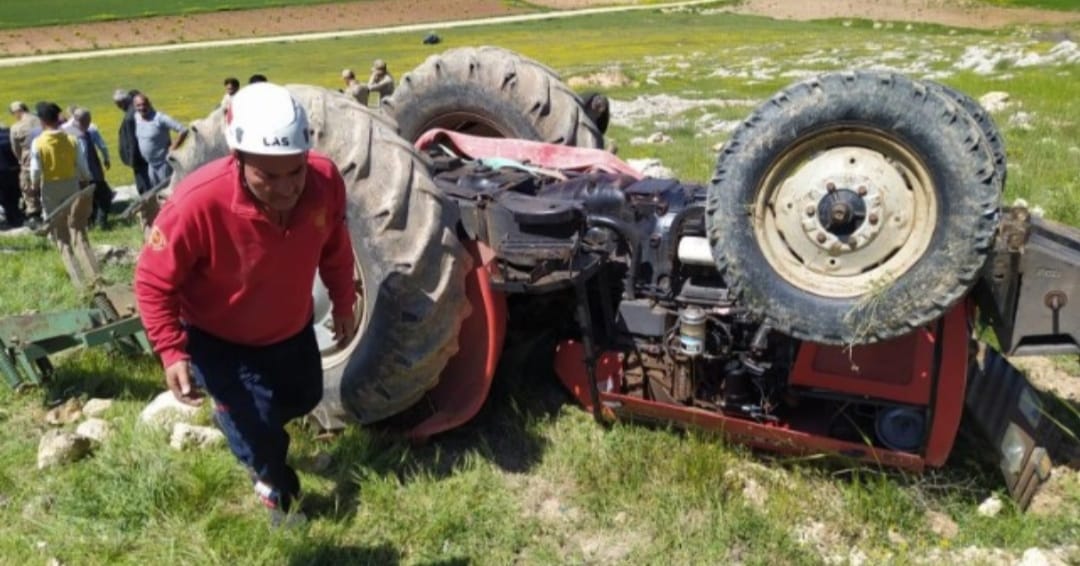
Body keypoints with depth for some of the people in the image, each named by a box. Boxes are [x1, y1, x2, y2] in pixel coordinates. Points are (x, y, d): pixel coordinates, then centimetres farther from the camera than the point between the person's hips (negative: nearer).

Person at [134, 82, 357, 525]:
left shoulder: (326, 180, -26)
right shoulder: (198, 202, -39)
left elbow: (335, 249, -4)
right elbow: (153, 282, -24)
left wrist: (343, 305, 6)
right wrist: (172, 352, -29)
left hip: (292, 327, 5)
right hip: (217, 338, -5)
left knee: (305, 398, 25)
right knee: (258, 422, -1)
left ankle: (234, 412, 57)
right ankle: (274, 487, 36)